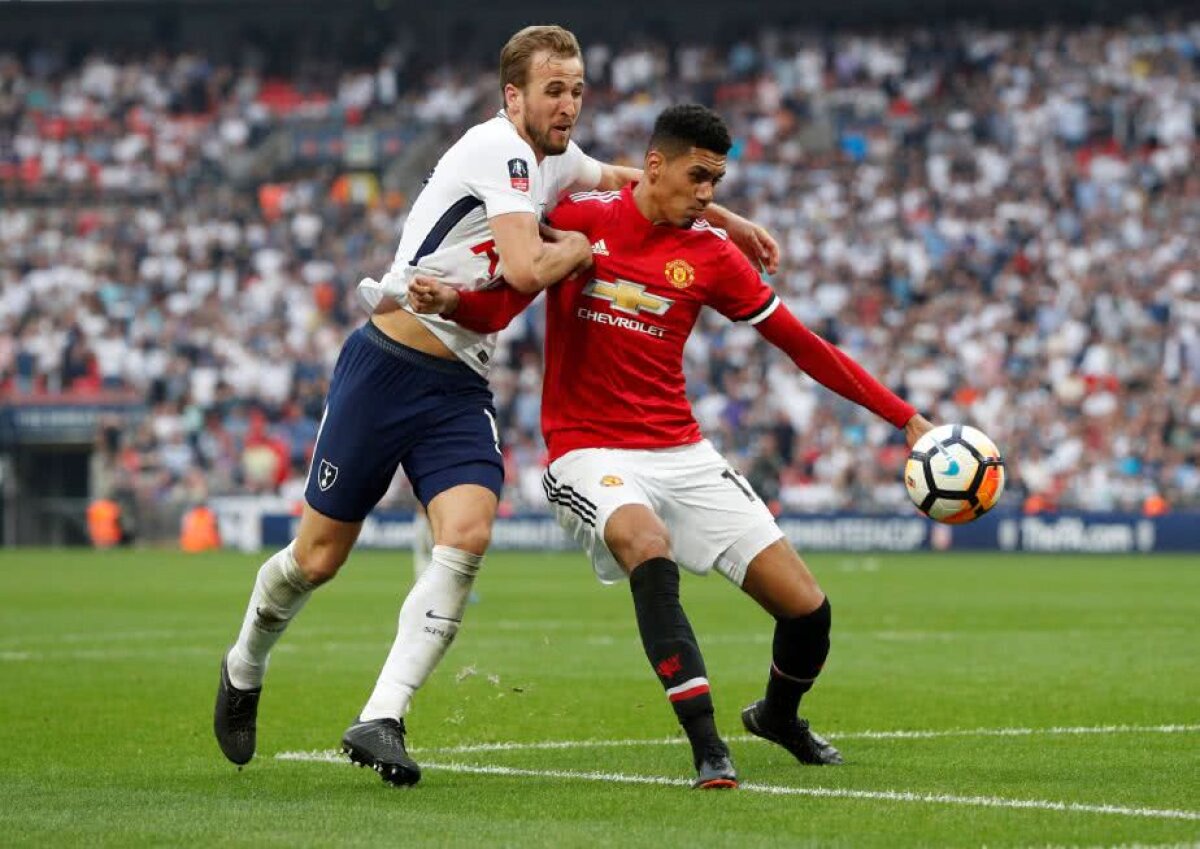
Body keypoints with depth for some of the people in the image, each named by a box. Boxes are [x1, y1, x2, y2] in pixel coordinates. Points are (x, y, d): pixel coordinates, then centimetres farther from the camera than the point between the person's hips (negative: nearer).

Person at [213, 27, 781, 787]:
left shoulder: (554, 159, 11)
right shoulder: (500, 149, -15)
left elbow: (631, 180, 34)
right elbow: (527, 269, -27)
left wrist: (731, 224, 34)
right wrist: (585, 246, -7)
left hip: (460, 389, 7)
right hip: (386, 371, -7)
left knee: (468, 533, -20)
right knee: (318, 558, 1)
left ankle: (380, 721, -19)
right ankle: (244, 671, 32)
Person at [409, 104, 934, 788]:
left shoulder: (710, 255, 2)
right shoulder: (578, 220, -3)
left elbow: (802, 345, 6)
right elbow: (498, 309, -1)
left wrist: (906, 418, 4)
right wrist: (449, 300, -25)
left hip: (681, 452, 3)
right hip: (590, 453, -3)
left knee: (808, 607, -4)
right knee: (649, 547, -37)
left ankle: (779, 717, 32)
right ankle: (708, 749, -36)